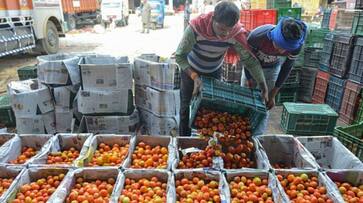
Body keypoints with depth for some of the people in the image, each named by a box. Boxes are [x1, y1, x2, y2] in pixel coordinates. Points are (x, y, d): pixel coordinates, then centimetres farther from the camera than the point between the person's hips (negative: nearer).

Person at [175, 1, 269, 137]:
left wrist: (264, 88, -21)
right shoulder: (196, 27, -36)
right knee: (187, 106, 5)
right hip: (191, 69, -2)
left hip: (214, 71, 2)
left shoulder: (237, 33, -28)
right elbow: (180, 56, -28)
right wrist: (195, 77, -39)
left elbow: (250, 60, -19)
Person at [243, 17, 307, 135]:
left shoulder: (296, 46, -29)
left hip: (272, 69, 1)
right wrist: (250, 81, -13)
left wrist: (272, 95, -9)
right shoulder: (258, 36, -38)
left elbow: (286, 69, -12)